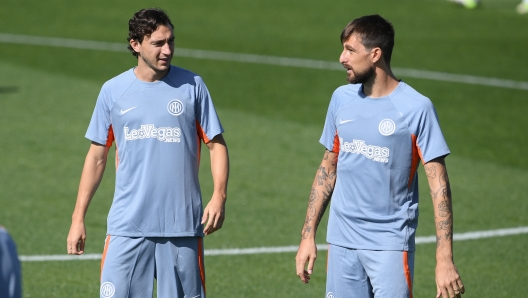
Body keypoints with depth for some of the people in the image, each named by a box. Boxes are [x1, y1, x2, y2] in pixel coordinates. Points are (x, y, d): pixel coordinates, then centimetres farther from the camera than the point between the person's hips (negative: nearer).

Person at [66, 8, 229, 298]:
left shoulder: (192, 86, 2)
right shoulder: (113, 91, 5)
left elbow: (216, 144, 5)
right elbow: (97, 156, 11)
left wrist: (219, 196, -11)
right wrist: (78, 218, 8)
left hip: (182, 227, 0)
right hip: (127, 227, 1)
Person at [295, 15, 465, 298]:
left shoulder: (416, 108, -10)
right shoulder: (342, 98, 6)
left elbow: (439, 185, -11)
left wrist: (444, 260, -17)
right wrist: (308, 235, 11)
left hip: (390, 243, -5)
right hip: (342, 242, 5)